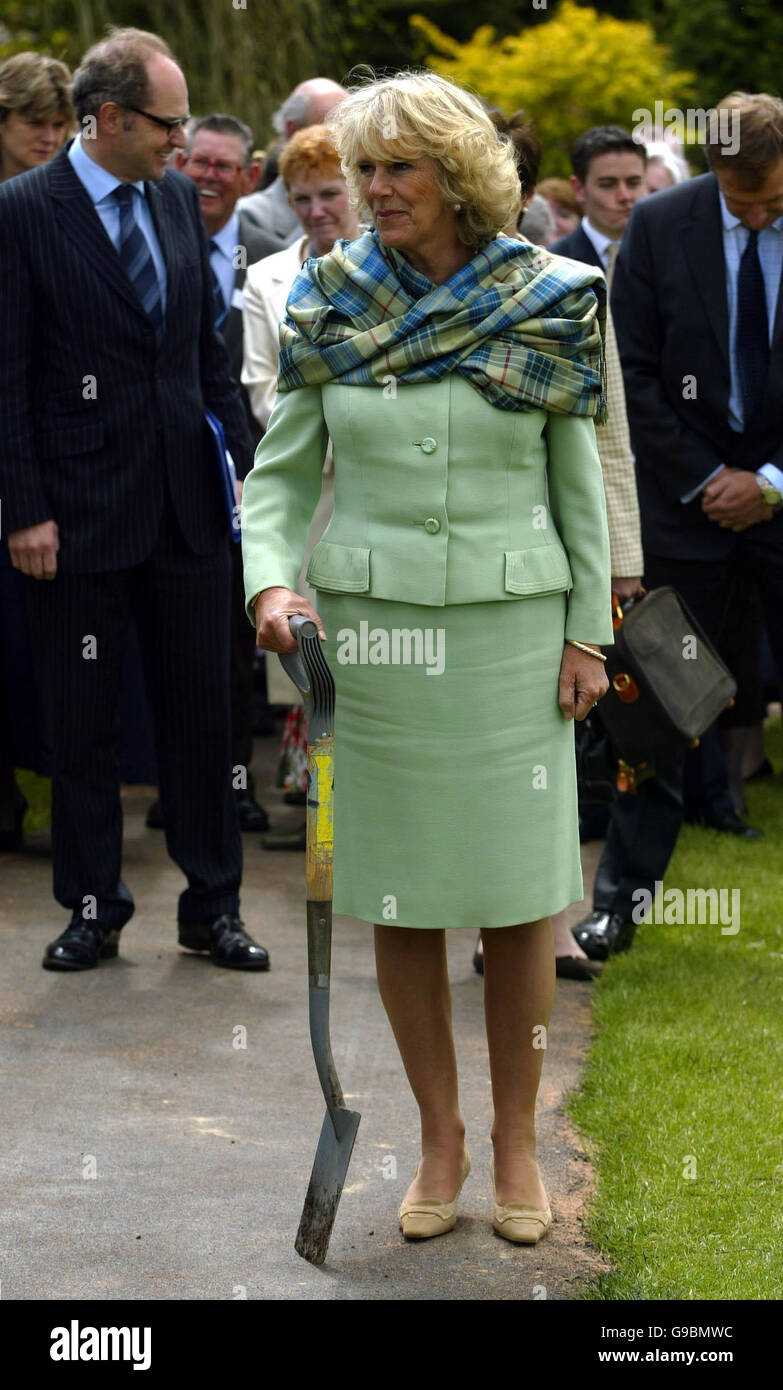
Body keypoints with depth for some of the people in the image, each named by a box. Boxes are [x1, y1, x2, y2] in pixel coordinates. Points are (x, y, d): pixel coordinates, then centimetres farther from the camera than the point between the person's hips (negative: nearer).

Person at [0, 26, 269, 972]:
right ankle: (92, 909, 20)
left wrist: (245, 458, 6)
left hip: (185, 502, 5)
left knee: (199, 713, 10)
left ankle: (212, 905, 20)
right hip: (79, 506, -4)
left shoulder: (177, 199, 7)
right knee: (82, 723, 7)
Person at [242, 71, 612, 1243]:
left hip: (511, 628, -1)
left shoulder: (545, 302, -1)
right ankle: (440, 1139, 19)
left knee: (519, 892, 2)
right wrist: (272, 580, -14)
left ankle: (516, 1139, 18)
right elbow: (282, 470, 4)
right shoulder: (330, 305, 1)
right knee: (400, 894, 5)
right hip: (372, 625, 1)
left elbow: (576, 479, 5)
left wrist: (589, 632, 1)